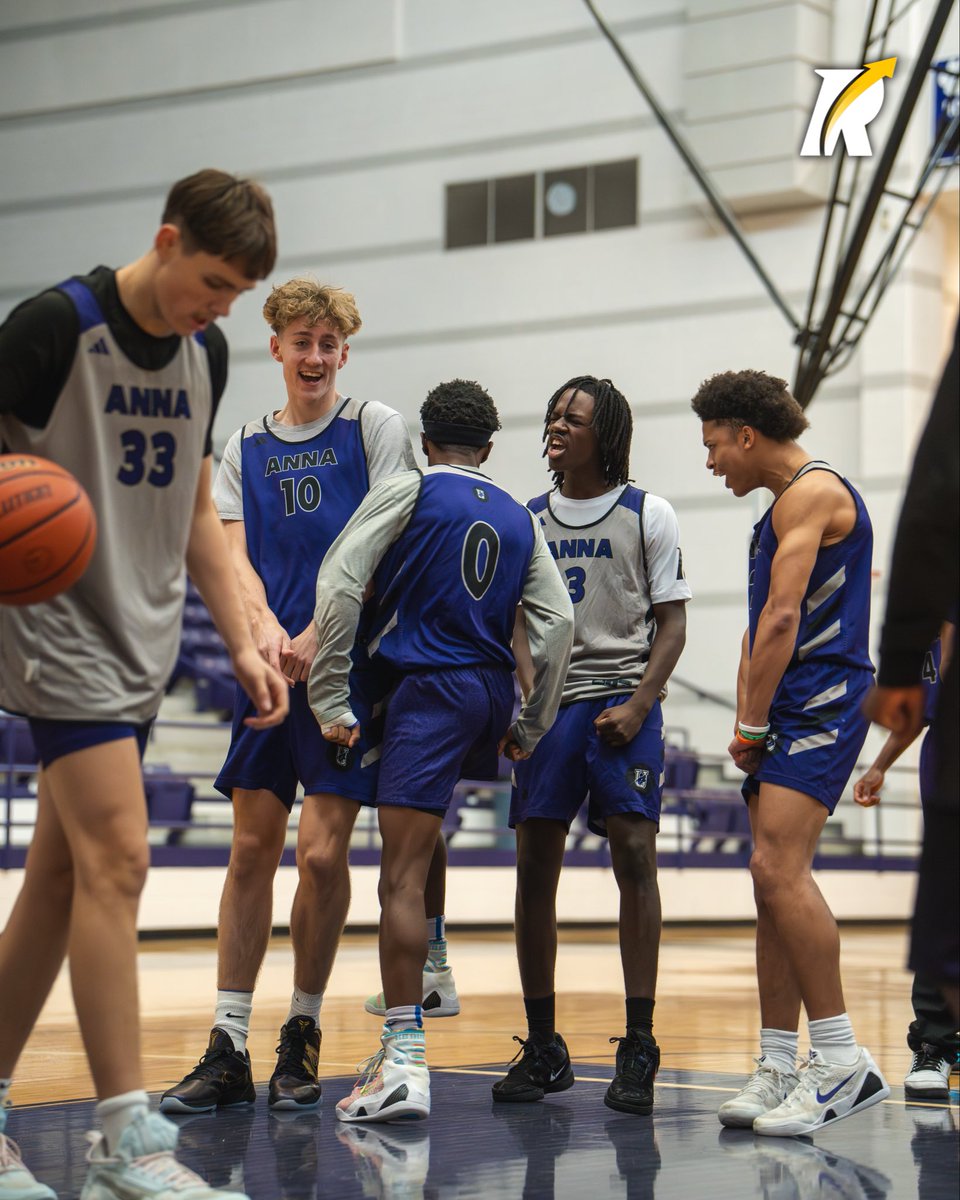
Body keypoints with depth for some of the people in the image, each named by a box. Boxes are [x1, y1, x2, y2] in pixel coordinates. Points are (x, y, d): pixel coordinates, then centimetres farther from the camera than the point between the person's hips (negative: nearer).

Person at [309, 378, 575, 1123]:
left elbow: (339, 585, -8)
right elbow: (558, 623, 9)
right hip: (493, 695, 6)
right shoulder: (520, 518, 16)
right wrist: (531, 728, 15)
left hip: (429, 690, -6)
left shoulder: (408, 491, 3)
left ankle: (405, 1061, -20)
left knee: (403, 878, -11)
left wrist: (330, 699, -5)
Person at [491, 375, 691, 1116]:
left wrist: (637, 706, -12)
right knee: (535, 867, 1)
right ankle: (543, 1048, 9)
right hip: (546, 701, 4)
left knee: (635, 854, -12)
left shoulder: (648, 515, 3)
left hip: (621, 700, -3)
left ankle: (639, 1047, -8)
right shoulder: (529, 519, 12)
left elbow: (672, 622, 0)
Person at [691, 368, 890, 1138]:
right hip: (790, 714, 10)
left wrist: (749, 727, -12)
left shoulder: (813, 491, -9)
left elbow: (782, 619, -16)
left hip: (821, 706, -10)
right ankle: (779, 1069, 9)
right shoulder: (785, 504, 23)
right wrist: (749, 723, 13)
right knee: (776, 880, 7)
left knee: (779, 869, -20)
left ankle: (845, 1061, -19)